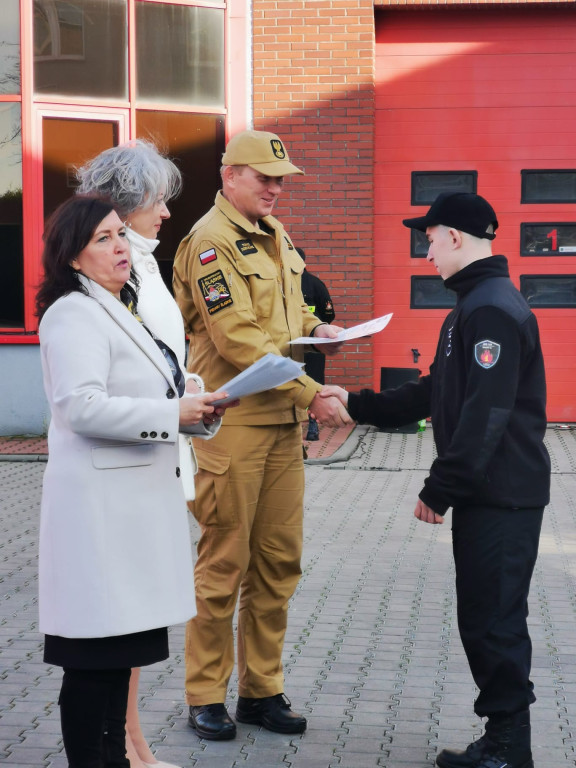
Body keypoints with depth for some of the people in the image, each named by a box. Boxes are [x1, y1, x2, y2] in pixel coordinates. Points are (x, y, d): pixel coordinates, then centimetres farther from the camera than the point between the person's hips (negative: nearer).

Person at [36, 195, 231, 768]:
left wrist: (196, 408, 9)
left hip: (135, 496, 10)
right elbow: (82, 405, -24)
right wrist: (173, 414, -19)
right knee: (94, 659, -4)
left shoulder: (121, 309, 19)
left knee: (120, 649, 16)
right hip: (98, 502, -10)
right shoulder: (73, 314, -12)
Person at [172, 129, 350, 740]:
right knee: (224, 563, 0)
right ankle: (205, 697, 12)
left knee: (279, 561, 11)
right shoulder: (211, 242, -12)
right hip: (233, 421, -8)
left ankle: (261, 689, 22)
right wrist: (311, 394, -22)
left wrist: (314, 329, 9)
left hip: (283, 421, 8)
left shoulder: (273, 235, 16)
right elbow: (240, 341, -20)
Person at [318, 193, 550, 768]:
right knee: (487, 619, 14)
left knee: (494, 623, -3)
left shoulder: (492, 310, -17)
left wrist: (439, 490, -19)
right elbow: (435, 394, 21)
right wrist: (356, 406, 20)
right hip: (484, 493, 10)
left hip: (502, 498, -10)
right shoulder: (475, 304, 16)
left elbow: (485, 414, -23)